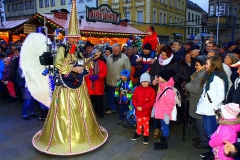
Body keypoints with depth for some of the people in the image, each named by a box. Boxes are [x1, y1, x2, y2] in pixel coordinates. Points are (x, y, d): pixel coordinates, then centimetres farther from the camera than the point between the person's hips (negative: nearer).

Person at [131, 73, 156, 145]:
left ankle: (146, 136, 25)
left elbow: (151, 101, -16)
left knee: (146, 124, 11)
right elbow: (134, 99, 0)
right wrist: (137, 106, -16)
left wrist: (143, 108, -20)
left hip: (146, 111, -3)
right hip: (138, 110, 3)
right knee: (138, 123, 20)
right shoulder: (137, 89, -3)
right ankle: (138, 134, 39)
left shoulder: (151, 90, -13)